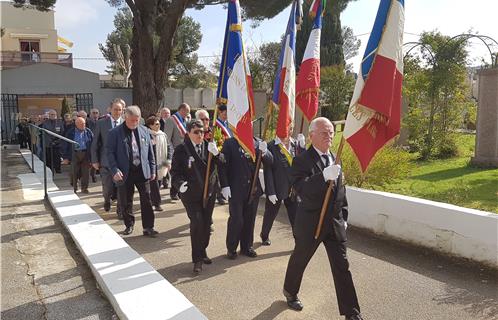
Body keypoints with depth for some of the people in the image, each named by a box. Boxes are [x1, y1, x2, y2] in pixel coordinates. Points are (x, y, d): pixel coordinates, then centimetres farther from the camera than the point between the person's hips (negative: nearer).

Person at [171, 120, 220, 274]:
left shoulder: (209, 146, -1)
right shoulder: (181, 150, -7)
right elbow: (175, 171, -6)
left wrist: (216, 154, -28)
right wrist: (180, 183, -24)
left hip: (209, 192, 4)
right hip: (191, 193, -3)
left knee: (206, 223, 13)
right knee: (197, 223, -9)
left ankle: (202, 251, 34)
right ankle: (197, 259, 4)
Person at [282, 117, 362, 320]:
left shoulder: (335, 159, 6)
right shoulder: (302, 160, -14)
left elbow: (341, 190, 14)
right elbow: (300, 189, -28)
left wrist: (343, 217, 13)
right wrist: (324, 176, -41)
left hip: (335, 222, 5)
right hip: (310, 222, -4)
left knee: (342, 266, 6)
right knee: (299, 260, 17)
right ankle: (290, 292, 44)